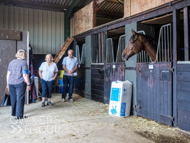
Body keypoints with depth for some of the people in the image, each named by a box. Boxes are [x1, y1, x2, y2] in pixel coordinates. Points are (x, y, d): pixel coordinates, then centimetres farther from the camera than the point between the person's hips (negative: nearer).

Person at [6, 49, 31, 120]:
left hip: (11, 83, 6)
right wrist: (28, 84, -8)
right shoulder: (23, 62, -6)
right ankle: (19, 115, 1)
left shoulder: (11, 62, 13)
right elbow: (25, 75, -12)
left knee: (13, 99, 16)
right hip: (20, 83, -6)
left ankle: (13, 113, 30)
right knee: (20, 99, 0)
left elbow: (8, 74, 14)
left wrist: (8, 84, 21)